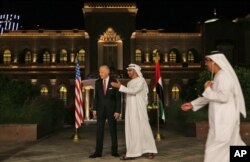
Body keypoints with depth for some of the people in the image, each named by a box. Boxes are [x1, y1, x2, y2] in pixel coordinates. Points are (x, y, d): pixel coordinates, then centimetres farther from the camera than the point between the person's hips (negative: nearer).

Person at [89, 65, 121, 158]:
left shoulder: (114, 82, -6)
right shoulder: (97, 82, 3)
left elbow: (118, 98, -7)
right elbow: (96, 97, 8)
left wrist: (117, 111, -12)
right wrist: (94, 109, 2)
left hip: (111, 109, -2)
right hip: (100, 109, 3)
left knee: (113, 130, 5)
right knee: (99, 131, 1)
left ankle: (114, 151, 14)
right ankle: (98, 152, 5)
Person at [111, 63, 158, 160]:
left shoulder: (141, 80, -7)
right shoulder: (129, 83, 17)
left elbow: (134, 91, -22)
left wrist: (120, 86, -24)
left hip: (139, 109, -7)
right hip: (130, 110, 7)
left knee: (143, 128, -4)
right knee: (131, 130, 3)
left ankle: (149, 150, 6)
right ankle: (133, 152, 4)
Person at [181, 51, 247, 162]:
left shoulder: (223, 76, -16)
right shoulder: (218, 76, 15)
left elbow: (223, 97, -28)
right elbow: (209, 97, 22)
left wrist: (208, 90, -15)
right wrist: (192, 104, 16)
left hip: (224, 119, -10)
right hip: (222, 119, 10)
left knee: (215, 148, -4)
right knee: (233, 144, 16)